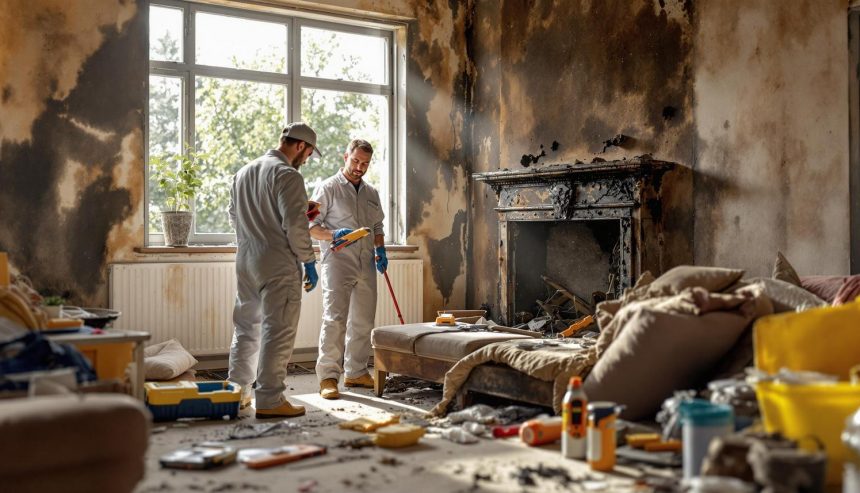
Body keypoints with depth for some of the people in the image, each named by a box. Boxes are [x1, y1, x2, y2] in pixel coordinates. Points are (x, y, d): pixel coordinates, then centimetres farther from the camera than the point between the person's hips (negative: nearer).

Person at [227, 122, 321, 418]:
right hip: (278, 265, -8)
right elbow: (295, 224, -18)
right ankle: (269, 400, -1)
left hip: (245, 262, 8)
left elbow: (234, 217, 20)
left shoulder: (244, 172, 14)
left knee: (246, 328, 16)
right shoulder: (287, 175, -12)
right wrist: (309, 262, -10)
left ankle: (237, 392, 23)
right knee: (279, 331, -3)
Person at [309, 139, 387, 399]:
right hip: (338, 262, -6)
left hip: (366, 264, 6)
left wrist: (380, 250, 9)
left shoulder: (371, 193, 18)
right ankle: (328, 376, -10)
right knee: (335, 318, -12)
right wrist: (334, 235, -22)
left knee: (363, 321, 9)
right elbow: (310, 226, -4)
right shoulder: (328, 188, 0)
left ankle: (356, 371, 20)